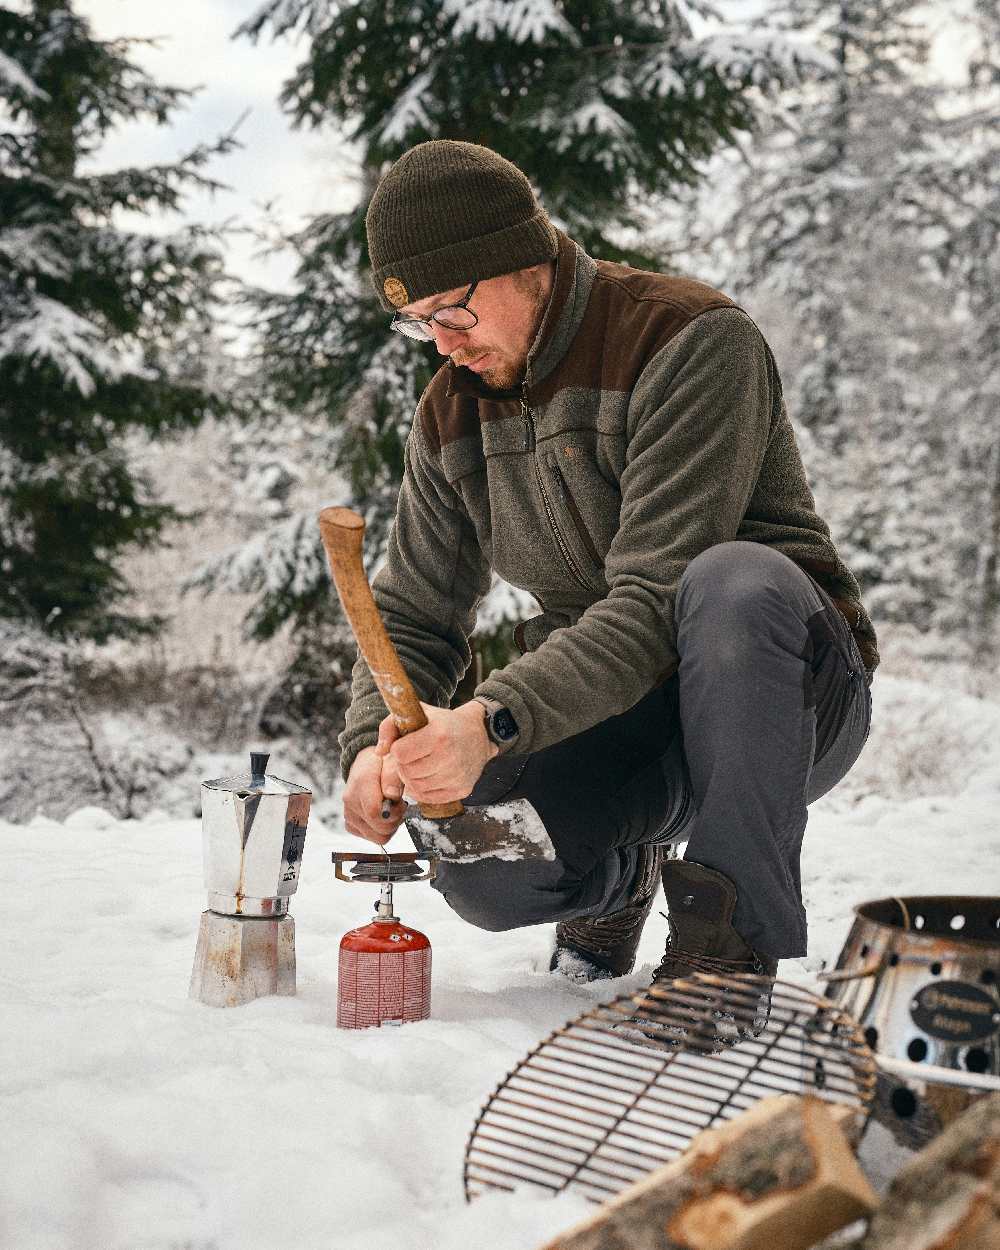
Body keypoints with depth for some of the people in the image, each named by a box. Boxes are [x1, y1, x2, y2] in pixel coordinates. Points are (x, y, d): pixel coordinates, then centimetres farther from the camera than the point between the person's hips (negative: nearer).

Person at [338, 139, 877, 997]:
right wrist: (373, 749, -14)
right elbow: (412, 617, 8)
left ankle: (730, 936, -24)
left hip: (789, 696, -4)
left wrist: (493, 722, -38)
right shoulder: (452, 412, 6)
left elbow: (660, 597, -27)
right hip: (612, 717, 5)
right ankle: (623, 871, 11)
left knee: (735, 581, -39)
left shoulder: (694, 339, -17)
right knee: (472, 864, -26)